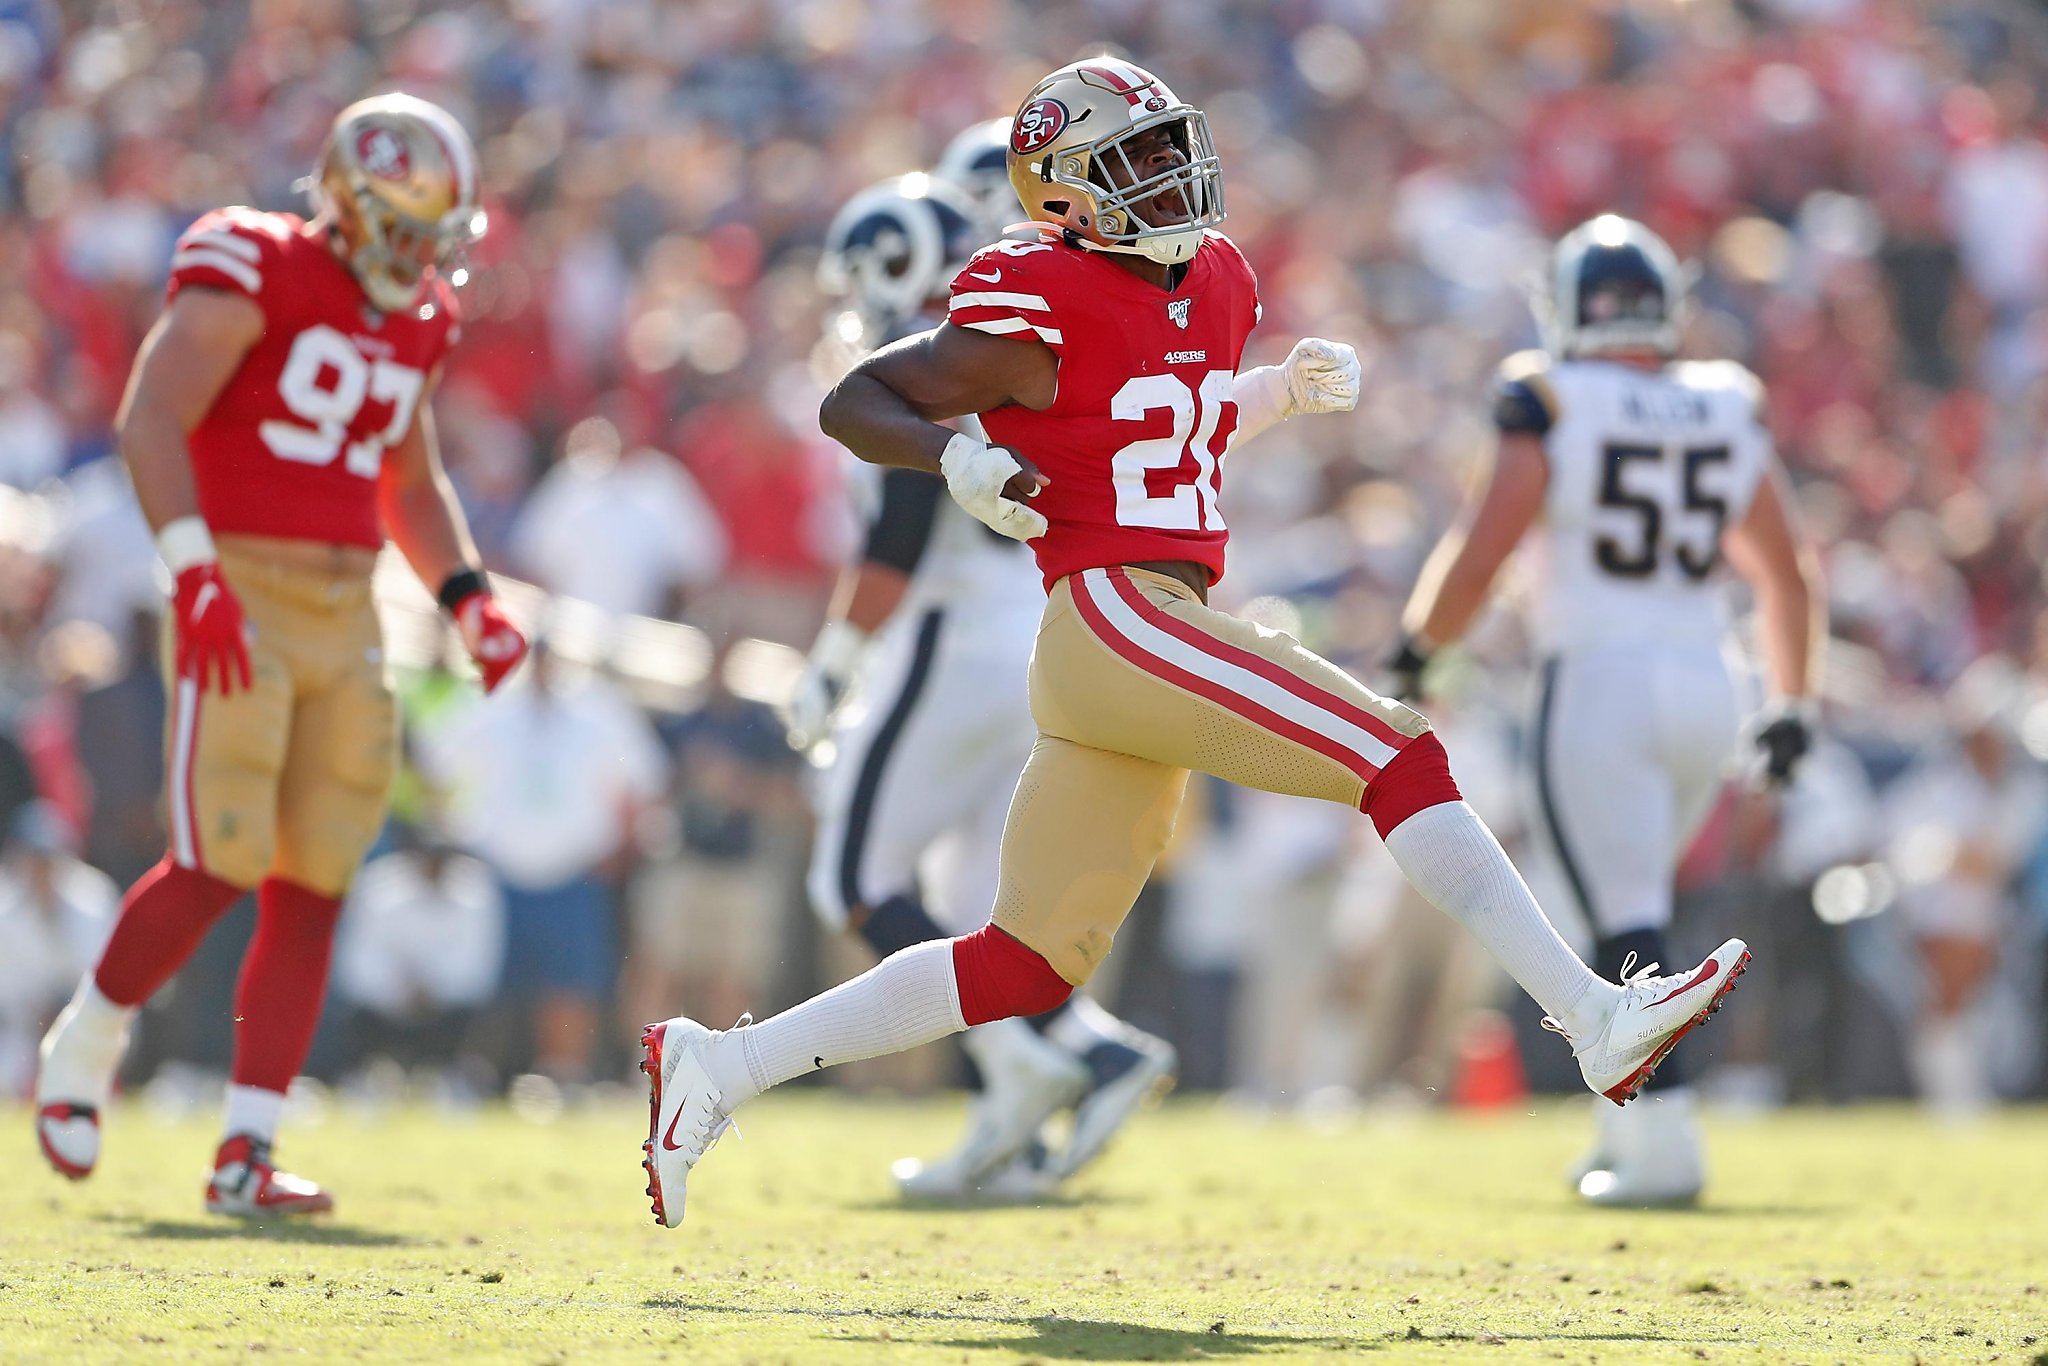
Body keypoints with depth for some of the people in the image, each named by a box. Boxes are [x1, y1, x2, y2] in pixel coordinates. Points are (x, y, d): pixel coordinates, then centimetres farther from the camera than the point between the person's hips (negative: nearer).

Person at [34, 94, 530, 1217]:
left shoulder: (412, 322, 15)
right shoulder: (253, 272, -8)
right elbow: (150, 420, -15)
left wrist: (468, 600, 13)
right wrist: (197, 575, -25)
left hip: (346, 615, 7)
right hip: (238, 598, -7)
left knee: (312, 890, 2)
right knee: (219, 864, -15)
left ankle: (245, 1156, 4)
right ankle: (85, 1047, 12)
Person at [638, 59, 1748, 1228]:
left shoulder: (1213, 281, 16)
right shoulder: (1044, 312, -9)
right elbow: (855, 403, -4)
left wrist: (1286, 391, 17)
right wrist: (960, 460, -22)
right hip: (1114, 618, -9)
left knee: (1026, 965, 10)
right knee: (1401, 758, -14)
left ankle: (717, 1070, 15)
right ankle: (1599, 1021, -16)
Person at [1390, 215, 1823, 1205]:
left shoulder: (1553, 408, -7)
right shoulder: (1728, 413, 8)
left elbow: (1479, 556, -11)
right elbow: (1788, 575, 16)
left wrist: (1418, 643, 7)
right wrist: (1792, 703, 27)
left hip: (1598, 683, -5)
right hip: (1703, 686, 5)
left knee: (1625, 923, -5)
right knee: (1634, 907, 21)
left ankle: (1662, 1148, -13)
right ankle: (1627, 1127, 21)